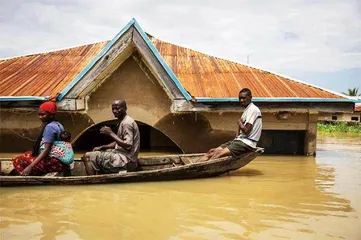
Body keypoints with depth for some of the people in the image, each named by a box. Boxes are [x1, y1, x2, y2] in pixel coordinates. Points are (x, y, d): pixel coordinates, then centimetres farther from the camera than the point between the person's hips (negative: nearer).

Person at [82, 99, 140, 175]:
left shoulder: (127, 123, -15)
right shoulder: (122, 122, 16)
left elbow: (128, 145, -24)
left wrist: (111, 133, -18)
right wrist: (102, 147, 9)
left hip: (125, 161, -11)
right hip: (123, 156, 11)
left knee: (87, 156, -12)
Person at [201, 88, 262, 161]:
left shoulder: (253, 109, -11)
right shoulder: (247, 110, 20)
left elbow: (246, 131, -17)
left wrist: (240, 123, 0)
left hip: (247, 143, -9)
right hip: (241, 141, 9)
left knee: (219, 153, -26)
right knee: (212, 151, -5)